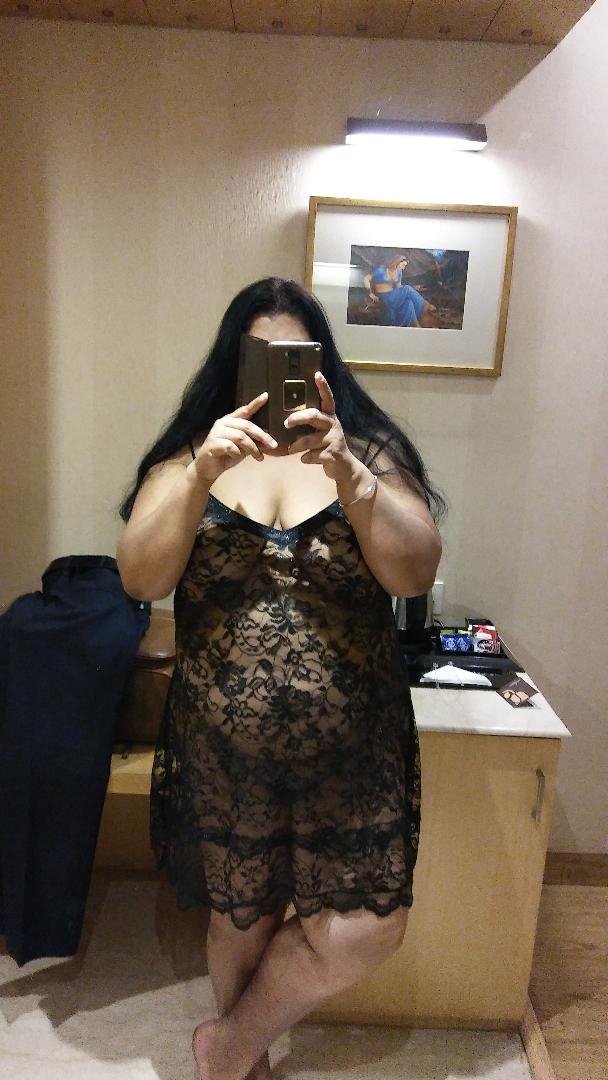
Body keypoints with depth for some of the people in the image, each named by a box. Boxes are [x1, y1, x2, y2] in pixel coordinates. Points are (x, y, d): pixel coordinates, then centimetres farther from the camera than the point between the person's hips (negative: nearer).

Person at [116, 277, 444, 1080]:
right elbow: (142, 580, -12)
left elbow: (416, 573, -15)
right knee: (240, 917, 17)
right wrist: (201, 475, -26)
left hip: (352, 746, 0)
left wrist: (347, 474, -28)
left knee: (368, 926, 4)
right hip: (222, 748, 0)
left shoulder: (370, 452, -2)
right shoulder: (190, 455, 0)